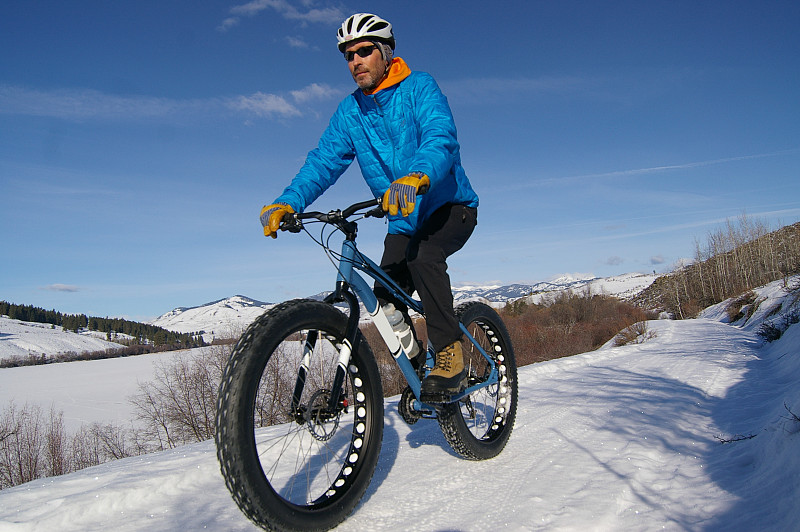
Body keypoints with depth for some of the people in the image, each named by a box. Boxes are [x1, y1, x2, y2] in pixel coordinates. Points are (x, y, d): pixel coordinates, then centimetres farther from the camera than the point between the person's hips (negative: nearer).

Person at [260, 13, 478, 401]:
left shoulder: (418, 87, -13)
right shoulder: (349, 111, 2)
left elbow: (441, 136, -31)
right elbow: (324, 159, -10)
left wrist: (416, 177, -53)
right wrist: (289, 201, -29)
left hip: (450, 207, -5)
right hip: (404, 220, 5)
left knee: (423, 256, -33)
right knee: (387, 294, -8)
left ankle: (450, 359, -22)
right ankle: (417, 370, 13)